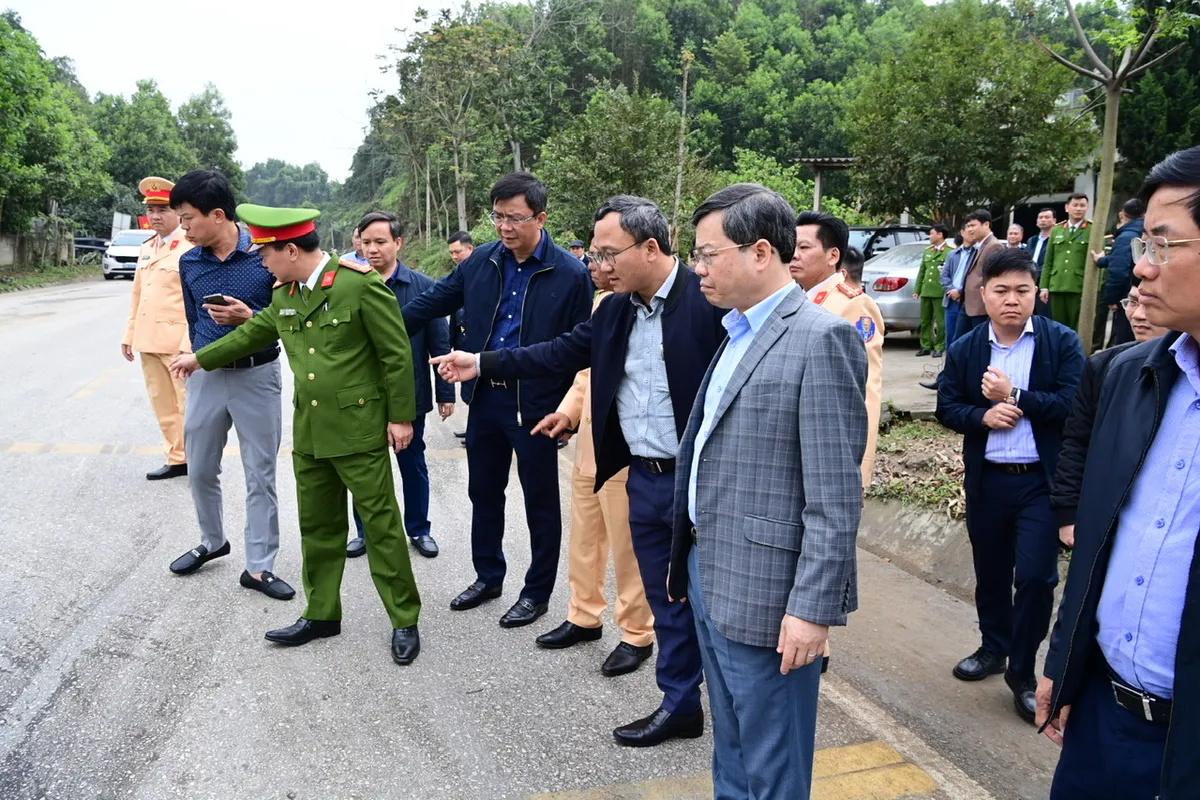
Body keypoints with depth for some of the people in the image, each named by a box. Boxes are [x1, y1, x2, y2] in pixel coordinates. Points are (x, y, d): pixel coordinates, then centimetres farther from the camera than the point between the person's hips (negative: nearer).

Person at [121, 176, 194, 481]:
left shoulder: (192, 248, -9)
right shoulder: (146, 248, 15)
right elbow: (137, 295, 19)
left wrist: (190, 341, -20)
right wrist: (129, 334, 15)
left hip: (178, 341, -8)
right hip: (148, 341, 8)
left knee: (189, 404, -1)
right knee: (163, 406, 13)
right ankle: (177, 459, 22)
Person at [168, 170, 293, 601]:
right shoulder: (188, 263, 2)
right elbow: (193, 320, 15)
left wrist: (250, 318, -23)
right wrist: (196, 360, 17)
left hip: (257, 376, -4)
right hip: (205, 376, 4)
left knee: (260, 475, 3)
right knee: (200, 470, 15)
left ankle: (259, 566, 13)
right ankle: (212, 541, 38)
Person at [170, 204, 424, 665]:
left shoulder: (360, 284, -13)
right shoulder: (283, 295, 8)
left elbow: (396, 353, -12)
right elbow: (252, 334, 26)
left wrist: (401, 416, -11)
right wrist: (200, 358, 36)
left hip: (359, 429, -7)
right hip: (309, 432, 7)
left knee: (380, 524, 0)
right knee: (317, 527, 15)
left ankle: (404, 620, 12)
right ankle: (322, 614, 30)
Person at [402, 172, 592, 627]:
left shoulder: (571, 274, -11)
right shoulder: (481, 261, 3)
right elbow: (432, 303, 11)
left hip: (535, 405, -5)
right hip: (484, 398, 5)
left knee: (540, 502, 9)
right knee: (483, 493, 18)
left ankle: (537, 593, 25)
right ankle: (488, 577, 37)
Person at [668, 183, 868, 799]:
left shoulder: (822, 338, -17)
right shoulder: (738, 332, 11)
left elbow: (834, 496, -19)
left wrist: (813, 607, -19)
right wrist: (690, 558, 17)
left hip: (766, 593, -8)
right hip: (710, 576, 8)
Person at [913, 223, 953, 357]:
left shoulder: (950, 252, -5)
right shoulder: (927, 251, 18)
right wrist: (917, 290, 14)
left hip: (940, 293, -7)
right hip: (926, 292, 7)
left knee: (940, 322, -1)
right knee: (925, 321, 10)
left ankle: (939, 347, 6)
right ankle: (926, 346, 17)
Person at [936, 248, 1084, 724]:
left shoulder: (1062, 342, -5)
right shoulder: (964, 349, 3)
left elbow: (1074, 404, -14)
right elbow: (947, 408, 1)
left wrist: (1016, 397, -17)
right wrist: (983, 416, -17)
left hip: (1041, 481, -3)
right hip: (987, 479, 3)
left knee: (1035, 575, -5)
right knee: (990, 572, 16)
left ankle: (1022, 670, 14)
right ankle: (994, 648, 37)